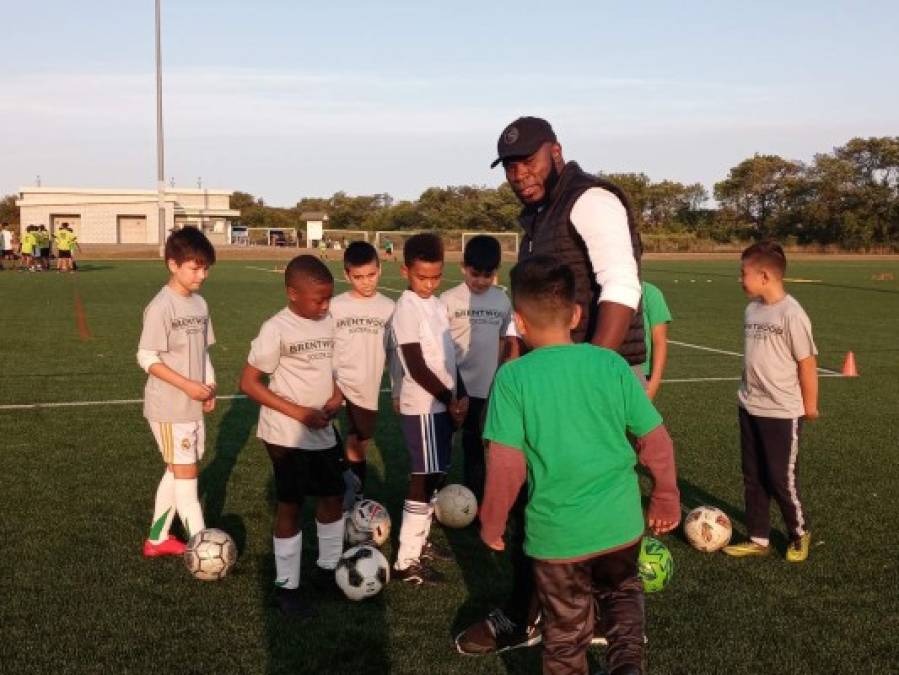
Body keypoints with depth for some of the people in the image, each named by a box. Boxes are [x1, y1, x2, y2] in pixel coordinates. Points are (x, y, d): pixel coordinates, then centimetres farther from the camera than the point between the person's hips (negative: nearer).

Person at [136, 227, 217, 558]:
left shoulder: (200, 304, 7)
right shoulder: (161, 306, -17)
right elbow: (147, 358, -18)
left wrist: (209, 386, 1)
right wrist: (188, 385, -21)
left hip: (193, 407, 8)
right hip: (169, 408, -8)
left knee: (176, 472, 15)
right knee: (187, 474, -4)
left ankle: (157, 539, 29)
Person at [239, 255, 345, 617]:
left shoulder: (329, 323, 1)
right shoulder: (276, 329, -18)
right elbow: (249, 383, -17)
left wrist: (336, 397, -8)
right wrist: (300, 413, -22)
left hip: (323, 431, 6)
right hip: (287, 435, -6)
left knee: (333, 498, 15)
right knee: (291, 506, 4)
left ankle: (329, 568, 35)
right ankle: (286, 587, 18)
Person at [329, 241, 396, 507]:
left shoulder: (388, 308, 1)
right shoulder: (335, 306, -4)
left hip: (368, 392, 2)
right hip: (336, 385, -2)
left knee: (357, 450, 13)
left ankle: (355, 503, 29)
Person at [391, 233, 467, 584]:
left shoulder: (437, 304, 11)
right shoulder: (407, 308, -15)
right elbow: (418, 368, -17)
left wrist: (461, 395, 4)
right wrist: (450, 399, -11)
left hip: (443, 404, 8)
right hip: (424, 408, -8)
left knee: (436, 477, 15)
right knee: (424, 480, -5)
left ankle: (419, 541, 29)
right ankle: (406, 562, 3)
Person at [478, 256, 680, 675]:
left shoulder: (513, 377, -14)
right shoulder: (611, 364, -6)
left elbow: (506, 464, -16)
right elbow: (656, 440, -2)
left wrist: (491, 524, -1)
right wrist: (666, 499, 13)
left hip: (556, 531, -2)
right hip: (619, 521, 2)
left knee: (566, 633, 18)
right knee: (623, 589, 29)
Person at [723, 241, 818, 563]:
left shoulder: (791, 314, -19)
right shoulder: (752, 309, 3)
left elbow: (807, 363, -13)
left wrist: (809, 407, -6)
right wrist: (749, 392, 16)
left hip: (782, 413, -7)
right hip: (749, 409, 7)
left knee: (781, 479, 4)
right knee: (753, 477, 13)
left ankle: (800, 535, 27)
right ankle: (758, 540, 25)